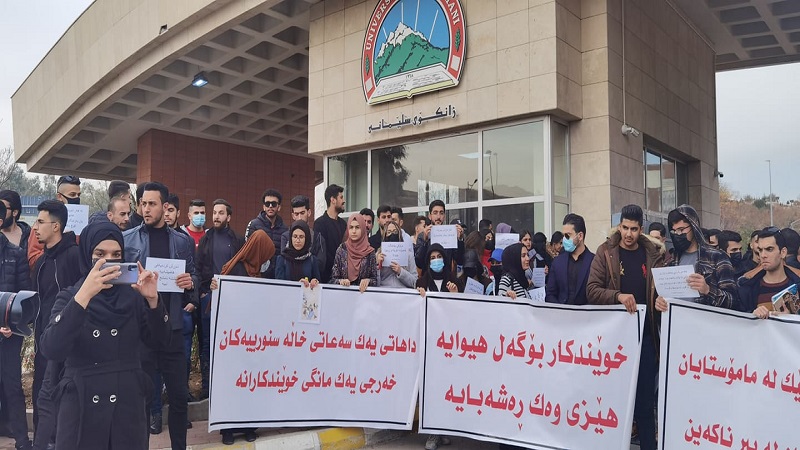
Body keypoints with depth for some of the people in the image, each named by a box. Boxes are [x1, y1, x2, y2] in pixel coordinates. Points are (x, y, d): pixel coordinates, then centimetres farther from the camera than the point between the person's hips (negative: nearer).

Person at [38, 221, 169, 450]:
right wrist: (84, 296, -29)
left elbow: (157, 339, -4)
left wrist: (153, 299, -21)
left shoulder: (132, 295, 3)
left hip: (128, 402, 2)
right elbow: (51, 350, -19)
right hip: (81, 404, -2)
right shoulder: (69, 297, -3)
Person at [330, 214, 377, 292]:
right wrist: (340, 281, -13)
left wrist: (368, 280, -14)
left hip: (364, 291, 0)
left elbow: (375, 279, 5)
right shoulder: (341, 250, 4)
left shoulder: (370, 252, 2)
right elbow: (333, 278, 6)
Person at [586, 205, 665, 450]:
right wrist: (617, 296, -24)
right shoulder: (605, 252, -1)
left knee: (645, 396, 7)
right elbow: (592, 290, -7)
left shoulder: (653, 254, 6)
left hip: (645, 334, 2)